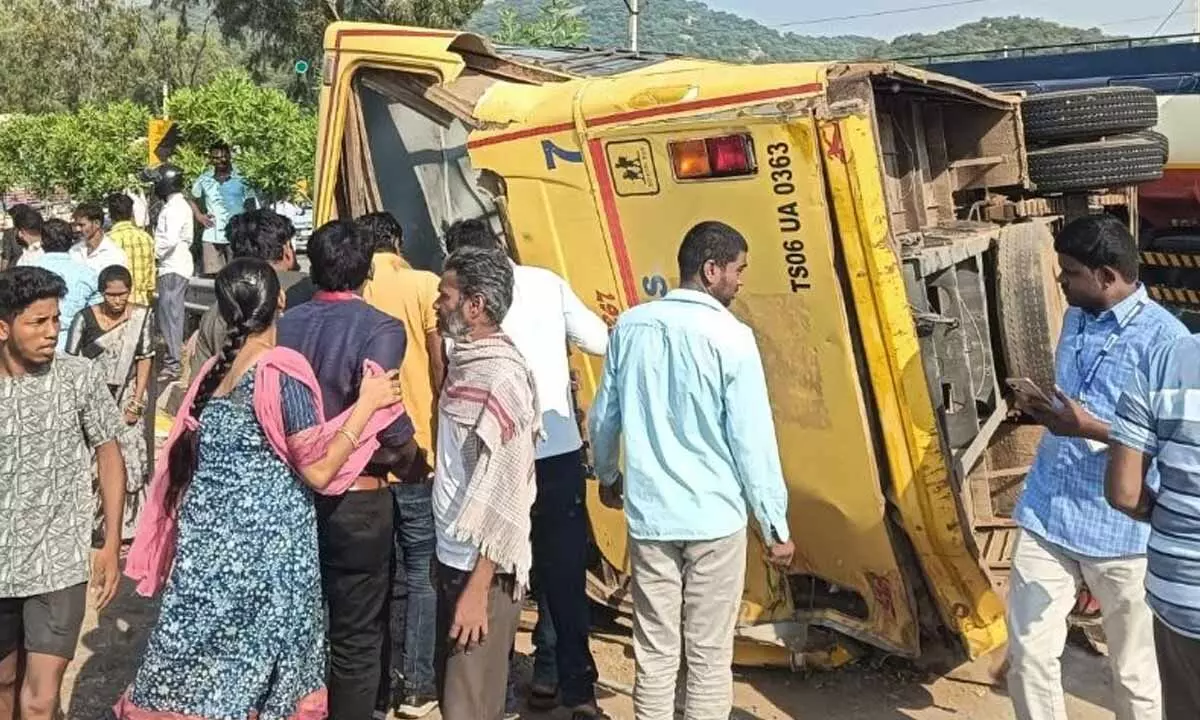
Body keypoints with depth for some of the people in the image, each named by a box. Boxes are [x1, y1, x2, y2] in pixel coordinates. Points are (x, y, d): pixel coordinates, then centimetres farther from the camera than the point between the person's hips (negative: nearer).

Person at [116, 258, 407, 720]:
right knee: (252, 666, 9)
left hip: (209, 538, 6)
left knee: (200, 661, 14)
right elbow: (317, 472, -16)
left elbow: (189, 458, 14)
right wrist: (367, 403, -11)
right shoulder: (281, 370, -15)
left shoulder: (213, 370, 6)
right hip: (265, 541, -6)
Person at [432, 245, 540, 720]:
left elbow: (505, 492, -22)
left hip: (483, 568, -9)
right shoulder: (464, 360, 9)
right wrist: (446, 555, 15)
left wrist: (478, 589, -21)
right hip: (453, 557, 9)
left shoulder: (501, 376, -20)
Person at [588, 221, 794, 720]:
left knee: (654, 654, 12)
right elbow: (753, 440, -11)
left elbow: (603, 416, 11)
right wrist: (776, 525, -2)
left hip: (648, 515, 4)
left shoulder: (630, 325, 2)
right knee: (709, 656, 8)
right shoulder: (729, 336, -13)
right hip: (715, 518, -4)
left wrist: (607, 476, 29)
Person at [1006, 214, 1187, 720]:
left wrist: (1090, 428, -25)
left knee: (1134, 671, 14)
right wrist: (1041, 407, 0)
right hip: (1047, 514, 6)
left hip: (1119, 528, -6)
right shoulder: (1075, 318, 8)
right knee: (1027, 651, 9)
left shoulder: (1164, 339, -15)